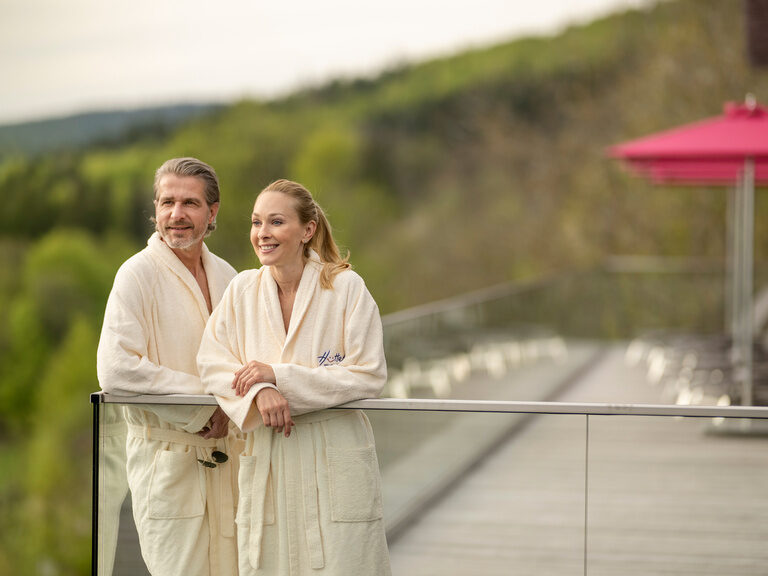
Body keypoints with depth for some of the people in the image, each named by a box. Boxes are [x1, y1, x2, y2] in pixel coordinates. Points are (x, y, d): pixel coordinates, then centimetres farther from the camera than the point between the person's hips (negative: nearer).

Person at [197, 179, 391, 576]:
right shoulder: (243, 289, 6)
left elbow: (369, 376, -10)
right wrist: (259, 391, -17)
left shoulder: (345, 287, -6)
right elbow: (211, 362, 4)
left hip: (335, 460, -3)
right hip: (265, 461, 3)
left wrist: (279, 376, -14)